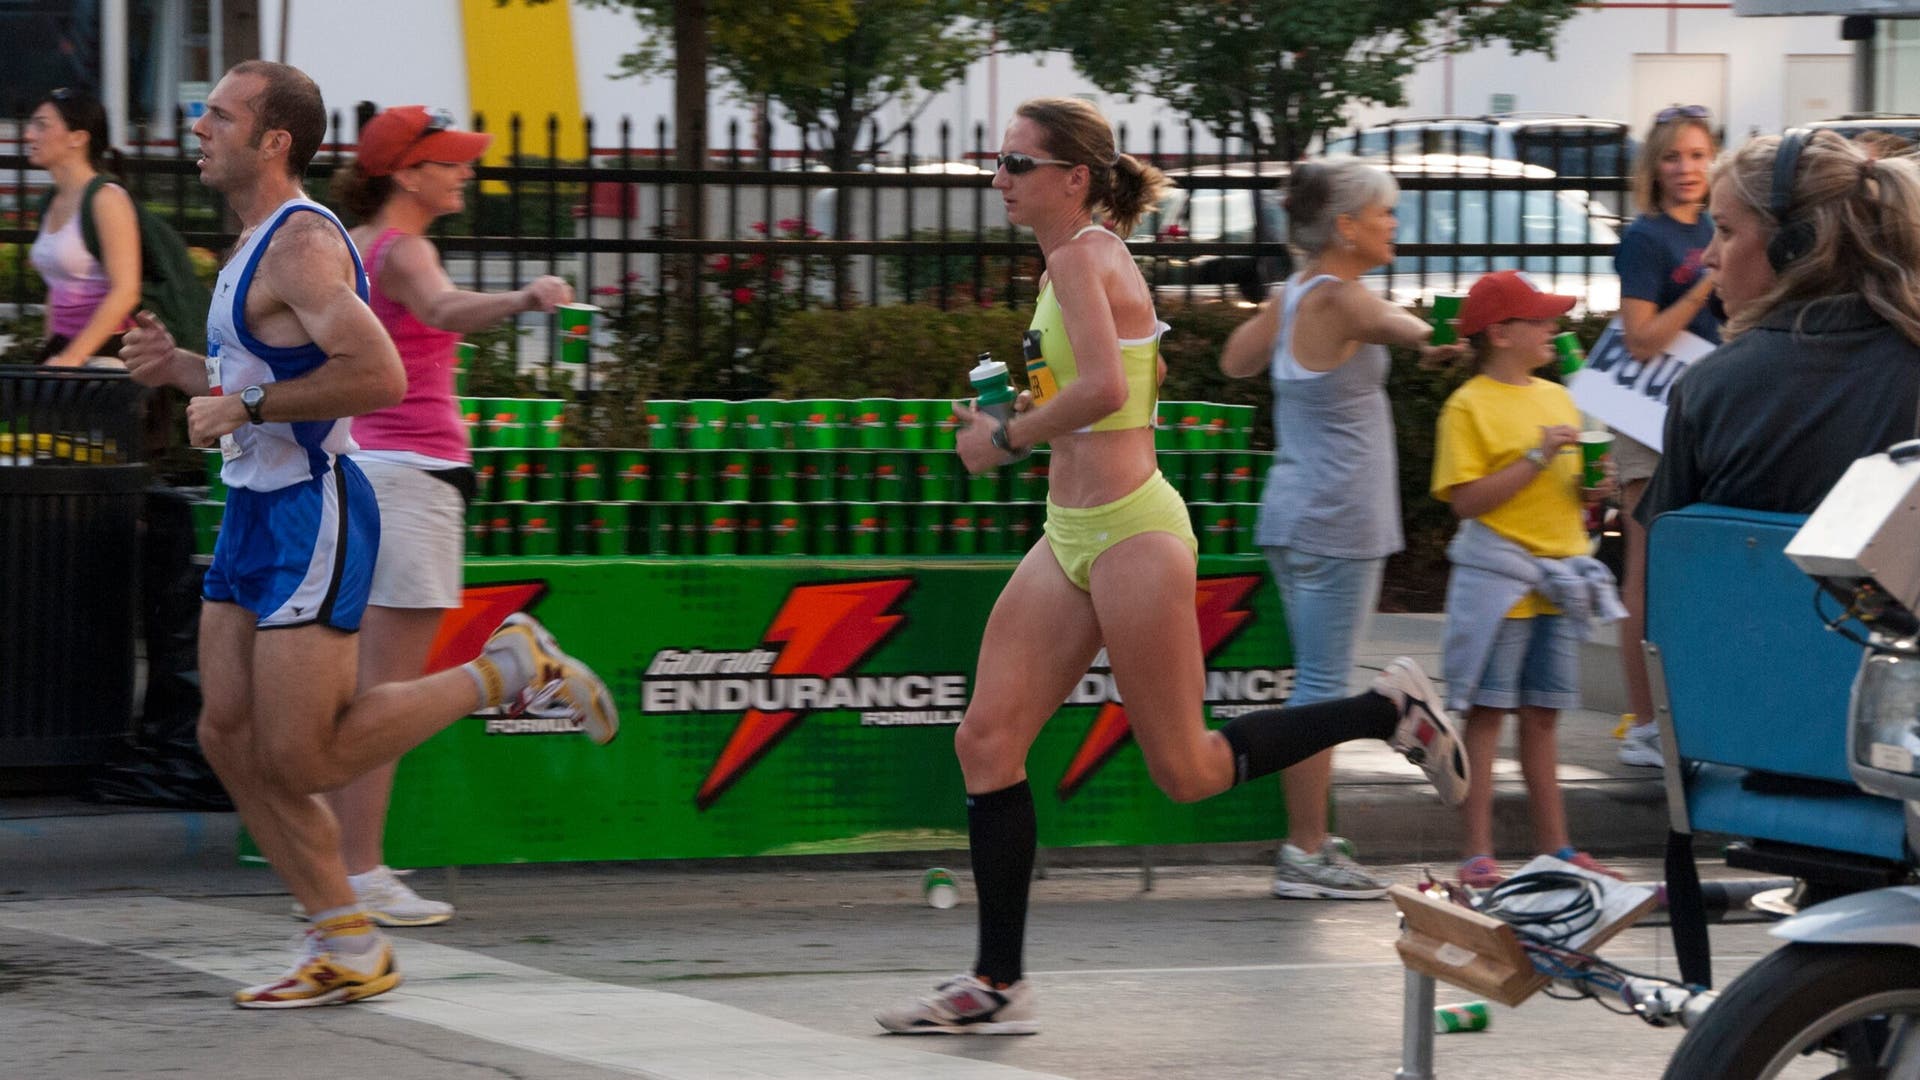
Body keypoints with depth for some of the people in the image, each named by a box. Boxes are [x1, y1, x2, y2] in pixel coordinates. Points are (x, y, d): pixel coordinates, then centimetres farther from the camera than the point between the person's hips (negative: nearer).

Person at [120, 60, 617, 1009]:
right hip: (254, 511, 10)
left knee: (301, 758, -10)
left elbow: (378, 375, -28)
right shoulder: (257, 245, 15)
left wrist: (242, 407, -21)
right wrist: (181, 370, 12)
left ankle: (507, 669, 4)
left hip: (310, 516, -10)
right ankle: (347, 949, 11)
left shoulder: (301, 243, -16)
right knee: (231, 738, 5)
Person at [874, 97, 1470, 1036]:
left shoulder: (1082, 257, -14)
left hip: (1130, 535, -10)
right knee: (988, 739, 2)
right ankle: (997, 985, 5)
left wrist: (1005, 437, -16)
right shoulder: (1080, 260, 14)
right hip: (1074, 536, 10)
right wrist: (1016, 423, 14)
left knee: (1187, 773, -2)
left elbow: (1105, 387, -29)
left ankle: (1389, 712, 12)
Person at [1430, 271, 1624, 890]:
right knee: (1486, 715, -3)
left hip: (1558, 582, 6)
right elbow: (1467, 500, -16)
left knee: (1542, 718, 12)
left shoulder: (1556, 398, 14)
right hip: (1498, 582, -6)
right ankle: (1478, 855, -2)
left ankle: (1555, 847, 16)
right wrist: (1538, 457, -19)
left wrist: (1590, 495, 2)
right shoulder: (1469, 407, -8)